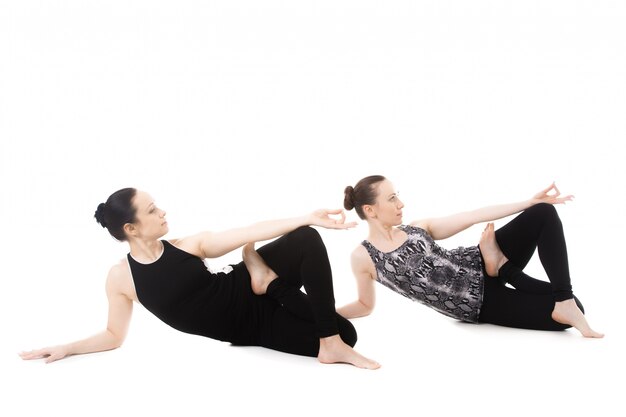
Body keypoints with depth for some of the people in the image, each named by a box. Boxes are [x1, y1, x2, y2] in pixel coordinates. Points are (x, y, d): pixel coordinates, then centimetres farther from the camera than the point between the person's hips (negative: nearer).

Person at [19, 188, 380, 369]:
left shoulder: (191, 245, -6)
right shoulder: (120, 278, -10)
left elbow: (253, 232, -10)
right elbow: (114, 336, 0)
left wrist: (309, 217, -17)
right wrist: (65, 349, -11)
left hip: (248, 293, 4)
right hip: (247, 328, -3)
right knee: (343, 334, -19)